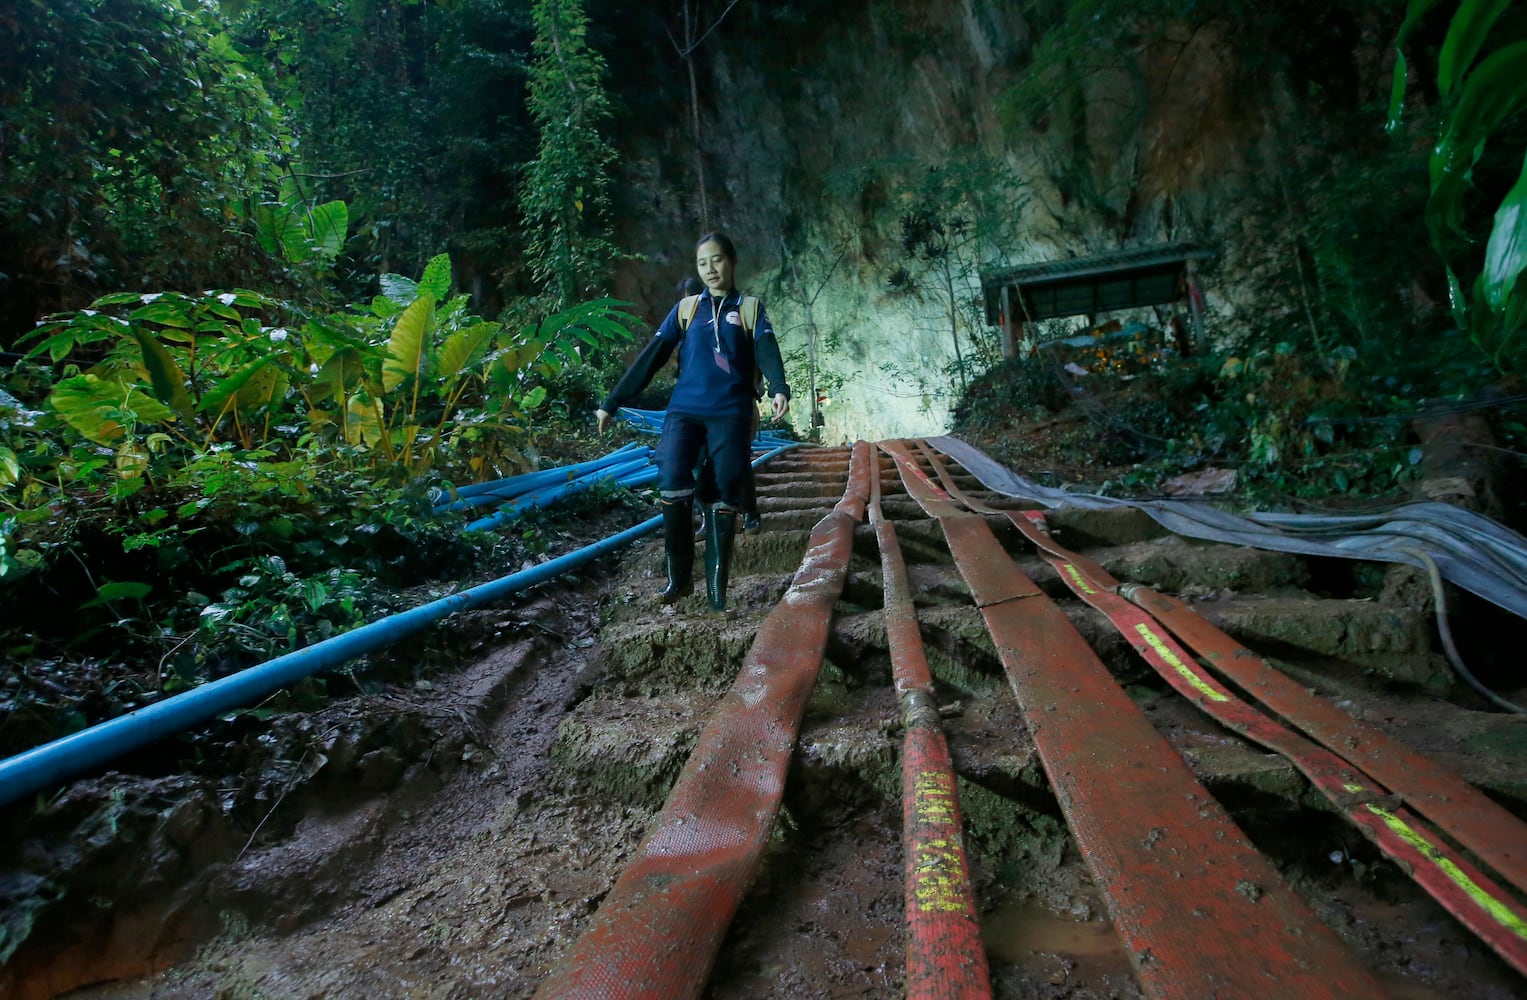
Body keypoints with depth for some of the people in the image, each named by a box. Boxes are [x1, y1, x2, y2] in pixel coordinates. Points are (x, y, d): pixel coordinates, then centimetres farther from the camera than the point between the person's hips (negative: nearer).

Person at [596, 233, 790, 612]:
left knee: (727, 495, -4)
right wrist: (612, 402, 8)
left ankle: (717, 586, 5)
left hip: (731, 414, -1)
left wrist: (779, 388, -28)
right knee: (672, 485, -18)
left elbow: (766, 351, -7)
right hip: (684, 410, 1)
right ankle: (679, 577, -7)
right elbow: (651, 357, 11)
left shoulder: (750, 308, 10)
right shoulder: (685, 309, 15)